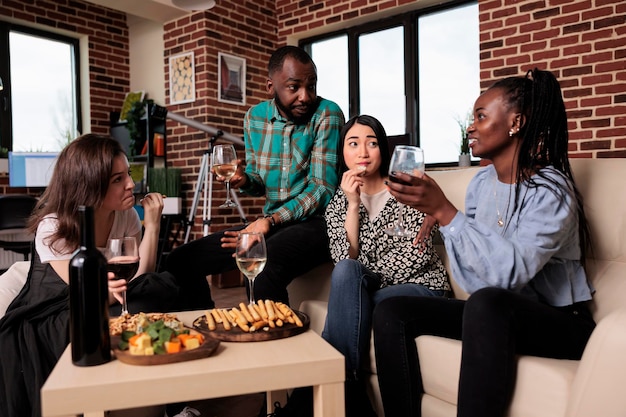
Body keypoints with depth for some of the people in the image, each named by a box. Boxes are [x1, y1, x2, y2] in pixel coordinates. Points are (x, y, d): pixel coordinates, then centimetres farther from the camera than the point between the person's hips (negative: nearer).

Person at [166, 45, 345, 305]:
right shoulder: (255, 117, 6)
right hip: (269, 223, 6)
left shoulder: (327, 115, -10)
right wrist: (244, 179, -9)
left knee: (264, 267, -38)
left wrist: (272, 220, -21)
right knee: (179, 261, -1)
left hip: (317, 222, -5)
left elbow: (323, 188, -14)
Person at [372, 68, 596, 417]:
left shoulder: (550, 191, -17)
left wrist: (444, 211, -34)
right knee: (391, 312, -9)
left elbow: (509, 272, -32)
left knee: (487, 303, -39)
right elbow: (475, 276, 2)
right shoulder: (481, 183, 3)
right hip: (498, 312, 7)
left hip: (559, 323, -6)